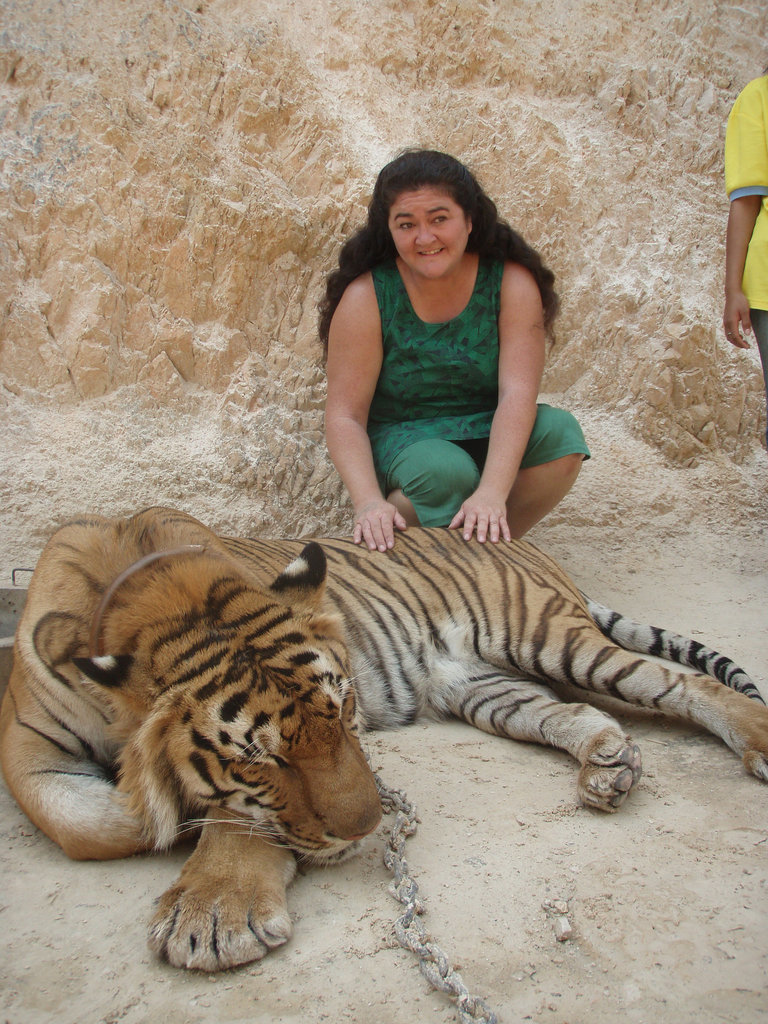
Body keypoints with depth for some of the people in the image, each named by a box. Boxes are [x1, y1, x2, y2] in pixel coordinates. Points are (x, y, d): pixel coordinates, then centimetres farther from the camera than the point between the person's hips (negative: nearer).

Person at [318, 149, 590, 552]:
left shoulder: (512, 283, -11)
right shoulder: (366, 297, -13)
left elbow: (518, 393, -21)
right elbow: (344, 416, -16)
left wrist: (492, 492, -37)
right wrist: (369, 503, -34)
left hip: (486, 434, 3)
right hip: (397, 440, -2)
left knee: (560, 432, -26)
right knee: (446, 473, -35)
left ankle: (487, 544, -8)